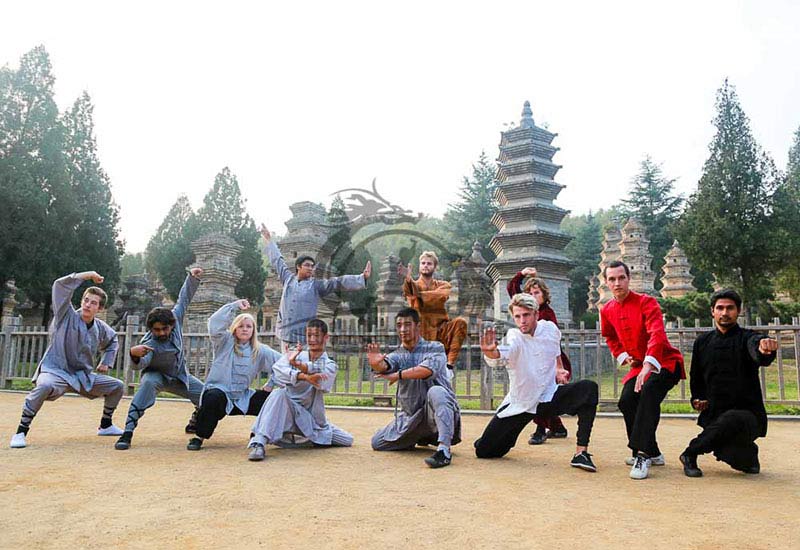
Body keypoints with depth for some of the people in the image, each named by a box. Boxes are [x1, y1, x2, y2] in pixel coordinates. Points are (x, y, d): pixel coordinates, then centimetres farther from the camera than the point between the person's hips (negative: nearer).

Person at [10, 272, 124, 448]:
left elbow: (113, 340, 28)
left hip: (83, 376, 6)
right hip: (55, 371, -6)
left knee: (117, 386, 6)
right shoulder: (67, 316, -10)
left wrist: (106, 362, 16)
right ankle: (21, 432, -24)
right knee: (44, 386, -39)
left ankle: (105, 425, 25)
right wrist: (88, 275, -21)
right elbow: (60, 285, -22)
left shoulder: (101, 329, 3)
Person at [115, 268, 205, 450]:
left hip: (180, 376, 5)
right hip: (156, 375, -5)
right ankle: (128, 433, -39)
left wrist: (192, 278, -16)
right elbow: (139, 364, -50)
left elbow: (184, 299, -9)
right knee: (148, 383, -40)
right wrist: (134, 354, -72)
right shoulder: (149, 343, -33)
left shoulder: (175, 317, -20)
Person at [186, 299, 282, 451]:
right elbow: (215, 323, -18)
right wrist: (235, 306, -18)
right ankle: (199, 437, -19)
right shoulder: (225, 342, 0)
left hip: (242, 398, 4)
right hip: (218, 391, -4)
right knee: (213, 397, -37)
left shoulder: (260, 351, 5)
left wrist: (270, 384, -1)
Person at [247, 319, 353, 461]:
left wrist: (299, 365, -36)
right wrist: (304, 376, -37)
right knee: (279, 393, -33)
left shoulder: (330, 365, 2)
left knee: (347, 440, -4)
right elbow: (277, 370, -21)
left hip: (312, 419, 3)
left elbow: (323, 384, -22)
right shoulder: (294, 355, 2)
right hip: (289, 409, -2)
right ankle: (258, 443, -38)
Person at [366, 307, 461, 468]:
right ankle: (420, 437, 26)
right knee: (377, 443, 5)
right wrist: (376, 363, -42)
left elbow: (428, 370, -25)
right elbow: (384, 365, -18)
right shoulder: (397, 355, 7)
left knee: (436, 392, -36)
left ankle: (444, 449, -40)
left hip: (440, 413, -6)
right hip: (410, 417, 6)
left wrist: (399, 375, -19)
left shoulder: (435, 348, -4)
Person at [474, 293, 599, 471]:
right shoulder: (514, 337, -20)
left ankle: (581, 453, -21)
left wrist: (558, 369, 8)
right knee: (484, 451, -1)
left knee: (589, 388, -24)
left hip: (549, 398, 2)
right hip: (519, 405, -2)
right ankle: (509, 437, 36)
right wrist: (491, 352, -66)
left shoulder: (550, 328, -7)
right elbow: (501, 356, -45)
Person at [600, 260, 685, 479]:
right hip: (637, 365, 7)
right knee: (626, 401, -10)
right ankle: (652, 453, 10)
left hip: (664, 362, -6)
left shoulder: (646, 302, -17)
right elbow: (610, 337, 24)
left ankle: (643, 455, -29)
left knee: (648, 392, -32)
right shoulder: (607, 311, 3)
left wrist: (648, 365, -44)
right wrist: (622, 356, 5)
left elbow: (657, 334, -31)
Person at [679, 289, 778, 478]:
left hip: (749, 414, -3)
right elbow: (695, 377, 25)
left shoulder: (747, 338, -3)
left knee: (731, 419, -38)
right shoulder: (702, 342, 11)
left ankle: (690, 453, -16)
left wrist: (766, 348, -54)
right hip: (714, 415, 3)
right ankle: (748, 455, 16)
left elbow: (758, 353, -30)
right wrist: (697, 399, 7)